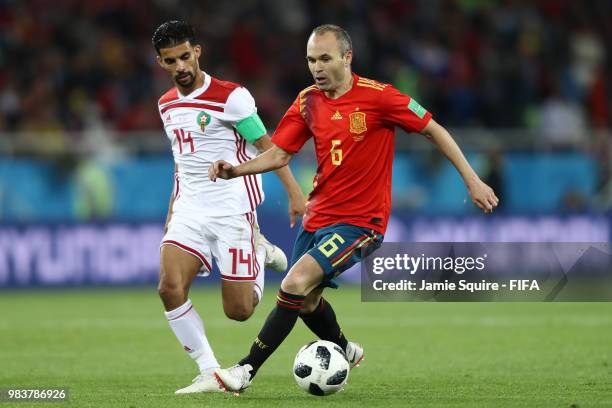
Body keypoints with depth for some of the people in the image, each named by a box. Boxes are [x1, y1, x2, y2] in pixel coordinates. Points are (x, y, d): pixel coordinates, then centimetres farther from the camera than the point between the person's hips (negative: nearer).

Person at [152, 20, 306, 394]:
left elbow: (268, 147, -7)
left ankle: (260, 252, 25)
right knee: (170, 288, -18)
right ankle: (210, 374, -7)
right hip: (189, 212, 5)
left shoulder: (230, 97, -10)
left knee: (239, 311, -6)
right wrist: (172, 212, 23)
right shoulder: (167, 104, 11)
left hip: (232, 210, -5)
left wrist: (295, 193, -15)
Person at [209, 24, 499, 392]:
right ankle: (345, 351, 46)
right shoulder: (308, 102, 3)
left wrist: (472, 181, -7)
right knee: (306, 301, 15)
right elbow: (279, 155, 6)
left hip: (360, 221, -7)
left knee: (296, 283, -23)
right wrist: (235, 170, -12)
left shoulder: (377, 97, -14)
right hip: (318, 216, 7)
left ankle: (247, 370, -17)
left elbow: (433, 129, -6)